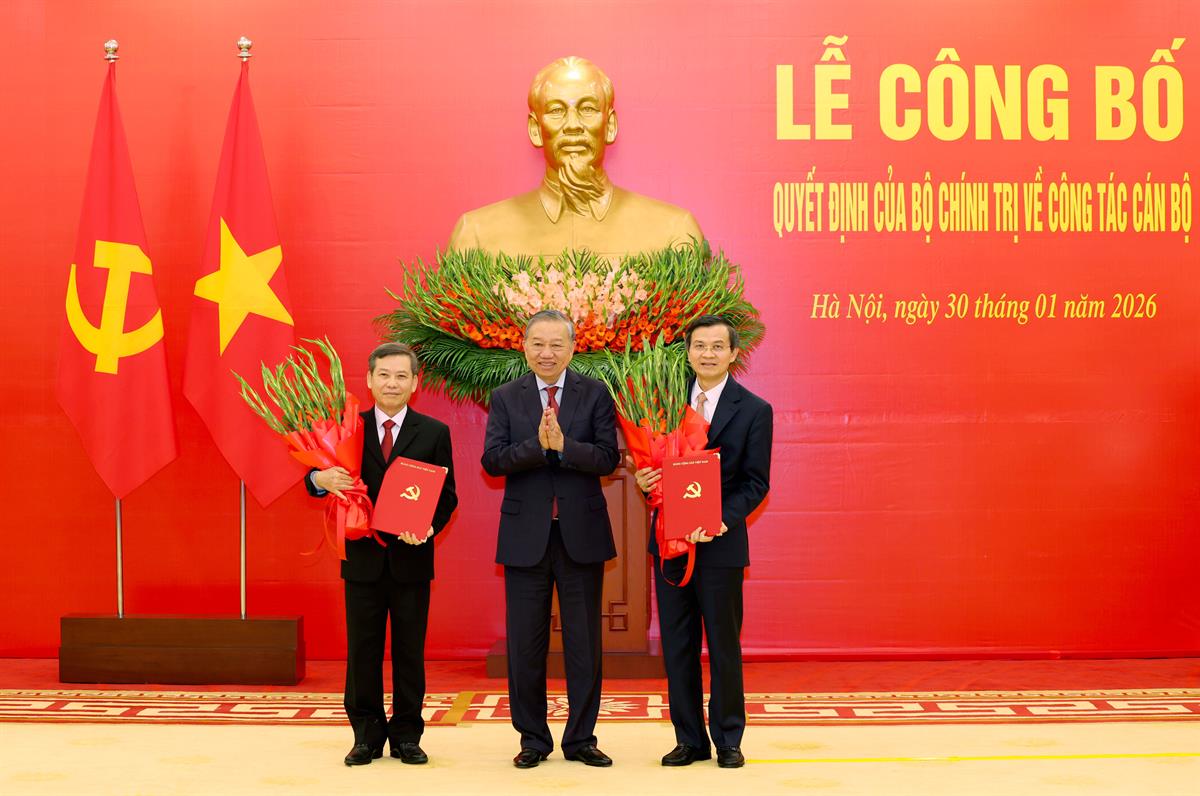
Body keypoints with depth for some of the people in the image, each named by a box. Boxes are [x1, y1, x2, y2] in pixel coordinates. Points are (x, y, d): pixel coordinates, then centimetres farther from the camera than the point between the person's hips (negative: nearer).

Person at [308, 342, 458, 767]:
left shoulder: (434, 433, 4)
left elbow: (446, 495, 2)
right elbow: (316, 480, 3)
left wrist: (428, 528, -17)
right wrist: (321, 479, -21)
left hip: (412, 558, 0)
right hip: (363, 557, 1)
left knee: (410, 651, 6)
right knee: (362, 651, 6)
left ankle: (406, 735, 17)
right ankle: (367, 735, 18)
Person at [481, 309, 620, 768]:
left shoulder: (595, 395, 2)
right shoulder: (505, 398, 5)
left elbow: (608, 458, -7)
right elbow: (492, 460, -6)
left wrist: (563, 444, -22)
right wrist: (537, 444, -21)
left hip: (582, 532, 0)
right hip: (526, 535, 1)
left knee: (584, 641, 6)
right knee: (525, 643, 6)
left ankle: (581, 739, 17)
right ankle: (533, 739, 18)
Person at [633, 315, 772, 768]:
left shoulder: (754, 410, -3)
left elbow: (756, 483, -6)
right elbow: (655, 463, 12)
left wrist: (722, 520, -20)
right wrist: (647, 480, -11)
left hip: (720, 543, -3)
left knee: (724, 644, 5)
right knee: (677, 645, 8)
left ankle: (728, 740, 18)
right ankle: (690, 740, 19)